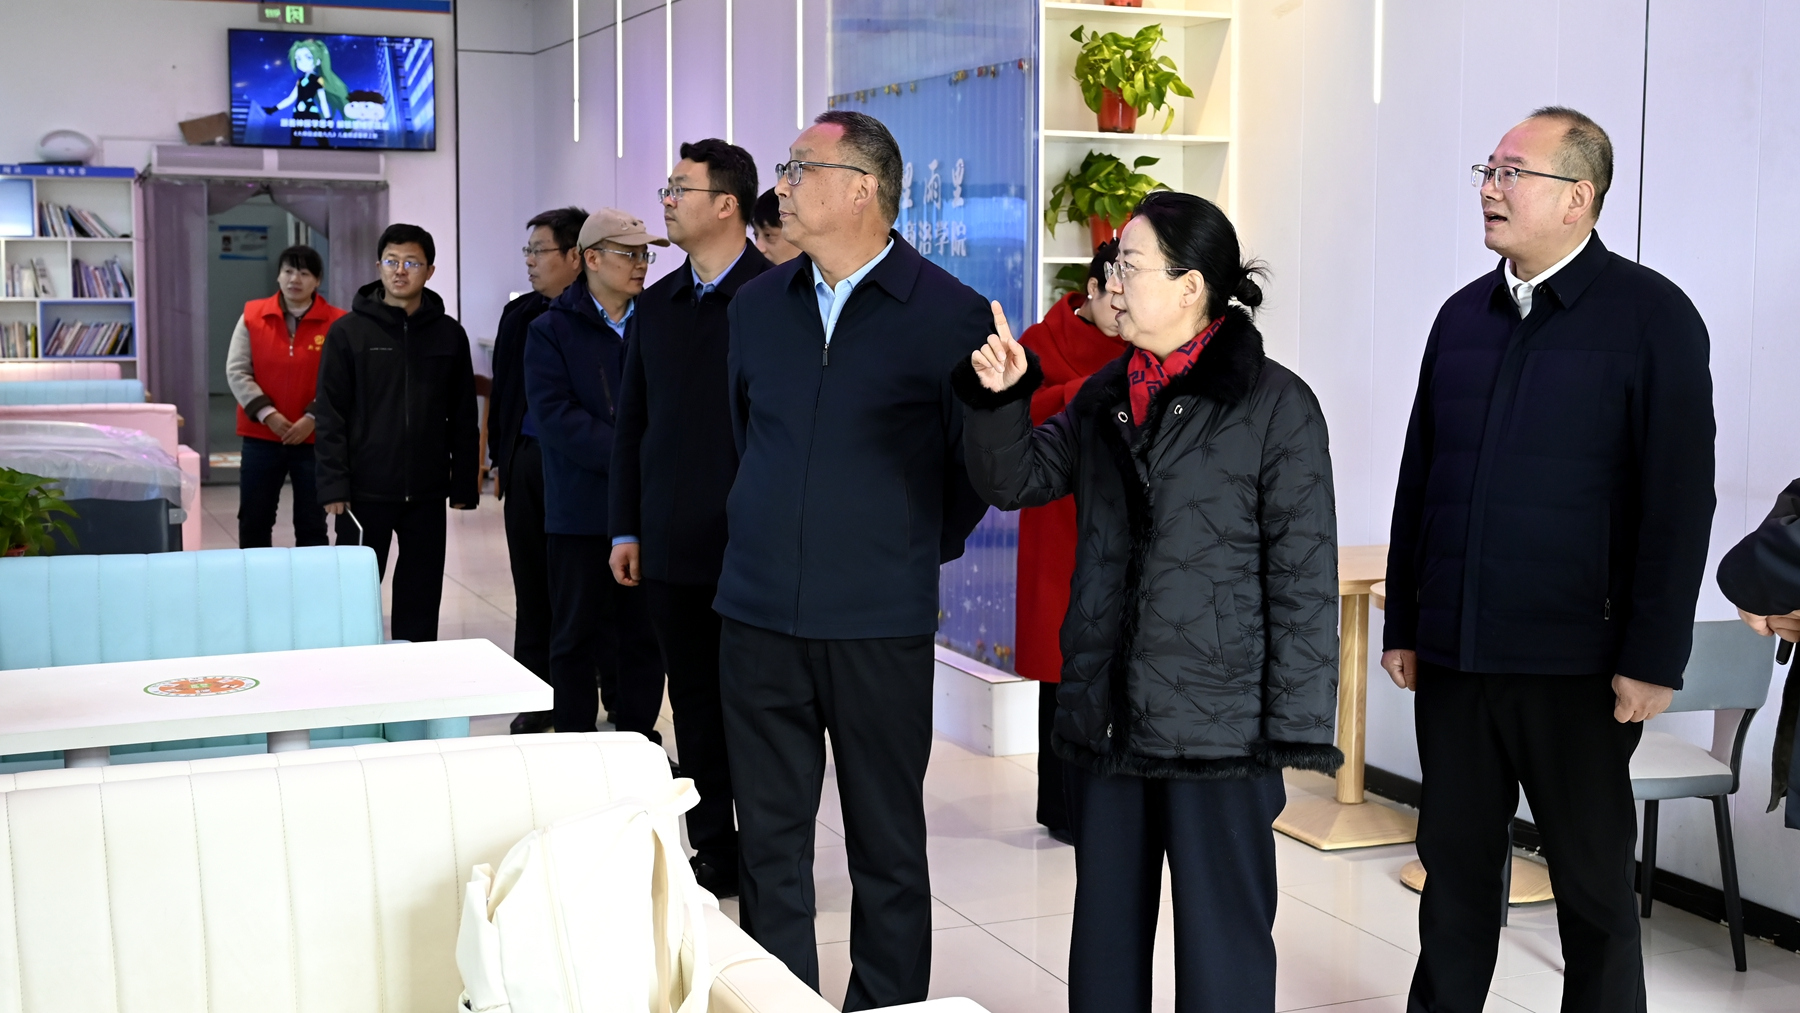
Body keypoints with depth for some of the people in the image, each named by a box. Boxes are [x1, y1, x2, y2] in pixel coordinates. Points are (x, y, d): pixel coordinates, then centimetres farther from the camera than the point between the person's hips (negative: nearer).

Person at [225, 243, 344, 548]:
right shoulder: (252, 316, 2)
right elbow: (236, 371, -1)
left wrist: (313, 418, -16)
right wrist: (266, 413, -13)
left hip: (315, 439, -2)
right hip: (261, 437, 2)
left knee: (312, 524, 7)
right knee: (253, 521, 7)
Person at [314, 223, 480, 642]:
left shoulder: (449, 334, 6)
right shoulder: (348, 332, -1)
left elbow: (463, 417, 8)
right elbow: (330, 415, -3)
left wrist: (464, 485, 4)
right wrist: (333, 484, -10)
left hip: (427, 494, 2)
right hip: (364, 493, -2)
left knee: (421, 600, 7)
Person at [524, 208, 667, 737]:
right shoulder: (551, 330, -1)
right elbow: (555, 416, -12)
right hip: (581, 510, -3)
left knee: (644, 631, 9)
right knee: (577, 634, 5)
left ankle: (639, 738, 20)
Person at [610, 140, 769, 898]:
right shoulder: (657, 305, 12)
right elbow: (632, 421, 15)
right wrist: (627, 527, 10)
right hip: (672, 546, 6)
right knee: (695, 705, 11)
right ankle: (714, 851, 21)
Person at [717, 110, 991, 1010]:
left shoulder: (948, 316, -6)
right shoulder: (758, 306, 9)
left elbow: (977, 463, 2)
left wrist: (915, 553, 5)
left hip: (879, 627, -4)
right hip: (759, 619, 4)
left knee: (887, 850, 8)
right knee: (769, 844, 9)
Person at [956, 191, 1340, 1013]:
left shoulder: (1276, 405, -9)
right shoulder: (1106, 397, 10)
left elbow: (1304, 575, -10)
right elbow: (1015, 480, 12)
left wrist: (1295, 727, -13)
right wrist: (999, 397, -7)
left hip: (1220, 725, -6)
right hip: (1106, 717, 6)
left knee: (1222, 943, 5)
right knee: (1105, 937, 17)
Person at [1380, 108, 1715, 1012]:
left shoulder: (1651, 316, -6)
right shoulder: (1463, 315, 11)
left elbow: (1680, 498, -9)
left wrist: (1654, 657, -13)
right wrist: (1402, 624, 12)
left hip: (1574, 663, -5)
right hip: (1452, 653, 5)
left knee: (1593, 877, 8)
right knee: (1455, 861, 14)